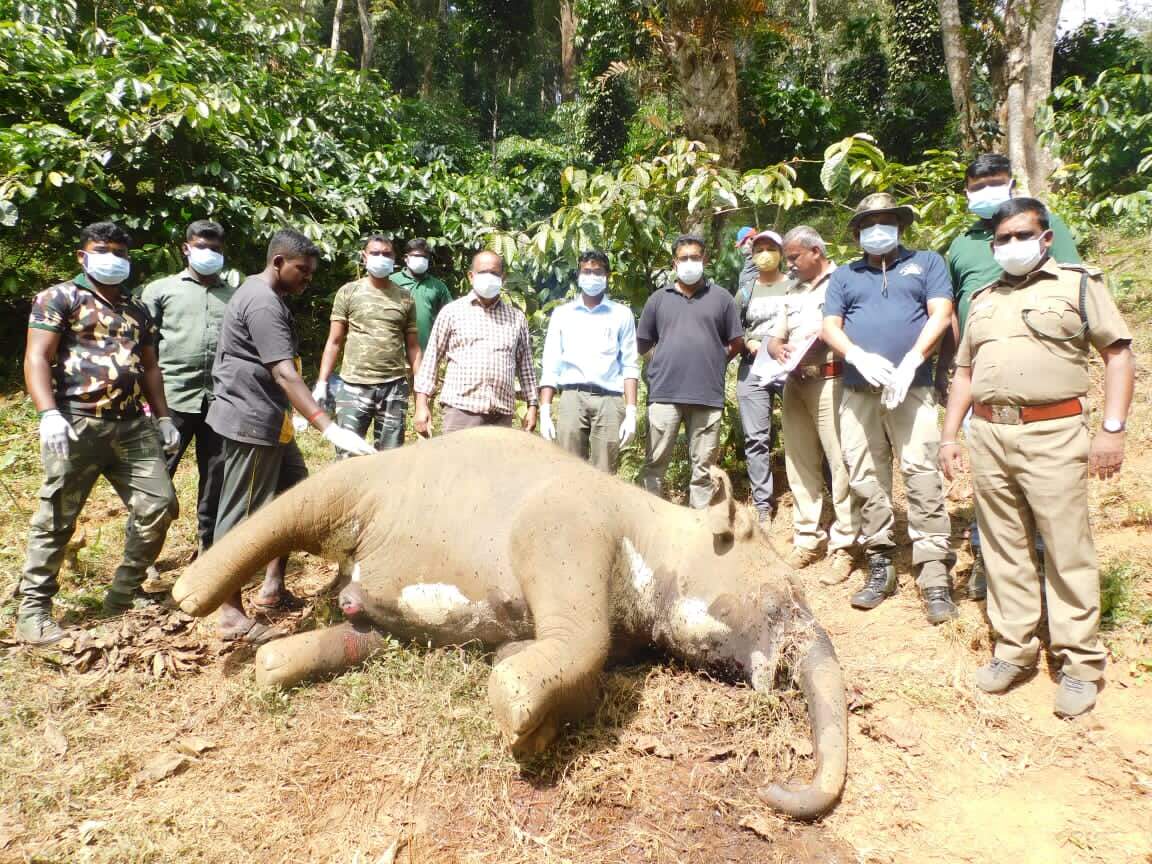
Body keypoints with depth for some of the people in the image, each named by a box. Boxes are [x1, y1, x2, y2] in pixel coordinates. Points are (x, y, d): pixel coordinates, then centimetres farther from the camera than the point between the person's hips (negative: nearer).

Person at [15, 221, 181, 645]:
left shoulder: (137, 309, 20)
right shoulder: (59, 298, 1)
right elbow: (36, 359, -8)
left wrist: (163, 417, 17)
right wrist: (49, 415, -21)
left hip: (132, 426, 6)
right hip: (77, 424, -6)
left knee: (159, 505, 2)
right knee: (56, 519, 0)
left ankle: (123, 595, 17)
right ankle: (32, 611, 13)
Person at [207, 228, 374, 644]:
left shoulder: (265, 296, 15)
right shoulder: (263, 303, -18)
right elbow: (285, 375, -29)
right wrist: (330, 429, -35)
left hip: (271, 420, 10)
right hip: (251, 421, -10)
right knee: (243, 515, -4)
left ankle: (273, 587, 24)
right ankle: (231, 614, 6)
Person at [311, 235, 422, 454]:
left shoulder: (405, 298, 8)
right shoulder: (348, 292, 3)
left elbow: (412, 346, 10)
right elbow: (334, 342, 4)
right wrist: (321, 382, -4)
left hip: (394, 387, 2)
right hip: (354, 386, -2)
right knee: (347, 454, 0)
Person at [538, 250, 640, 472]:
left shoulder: (622, 314, 13)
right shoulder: (562, 314, 15)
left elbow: (630, 366, 8)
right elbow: (550, 367, 11)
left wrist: (631, 413, -2)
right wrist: (545, 413, 2)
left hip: (609, 400, 0)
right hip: (573, 398, 1)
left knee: (603, 476, -2)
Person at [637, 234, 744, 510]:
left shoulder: (721, 297, 8)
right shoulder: (658, 298, 9)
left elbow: (737, 343, 13)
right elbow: (642, 344, 15)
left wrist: (711, 363, 9)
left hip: (708, 394, 0)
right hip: (664, 393, 0)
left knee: (703, 466, 7)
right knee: (655, 463, 2)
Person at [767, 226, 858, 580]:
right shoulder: (793, 292, 22)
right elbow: (775, 337, 23)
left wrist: (816, 340, -14)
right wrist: (778, 348, 1)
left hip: (830, 381, -7)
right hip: (795, 384, 7)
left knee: (840, 465, -6)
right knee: (800, 465, 9)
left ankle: (843, 547, 0)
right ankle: (806, 540, 18)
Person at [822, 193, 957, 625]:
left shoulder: (927, 263, 15)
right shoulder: (844, 275, 20)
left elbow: (940, 314, 1)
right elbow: (830, 326, 9)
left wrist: (909, 362, -13)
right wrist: (859, 357, -11)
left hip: (912, 388, -2)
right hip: (858, 391, 3)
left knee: (923, 477, -10)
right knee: (866, 480, 2)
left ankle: (935, 577, -8)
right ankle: (880, 565, 12)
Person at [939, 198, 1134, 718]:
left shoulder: (1078, 284, 7)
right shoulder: (984, 300, 21)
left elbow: (1118, 352, 0)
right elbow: (965, 371, 21)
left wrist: (1112, 428, -10)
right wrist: (950, 435, 14)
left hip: (1052, 434, -4)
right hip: (987, 435, 5)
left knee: (1067, 550, -2)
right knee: (1005, 549, 8)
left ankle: (1080, 663, 10)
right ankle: (1014, 649, 19)